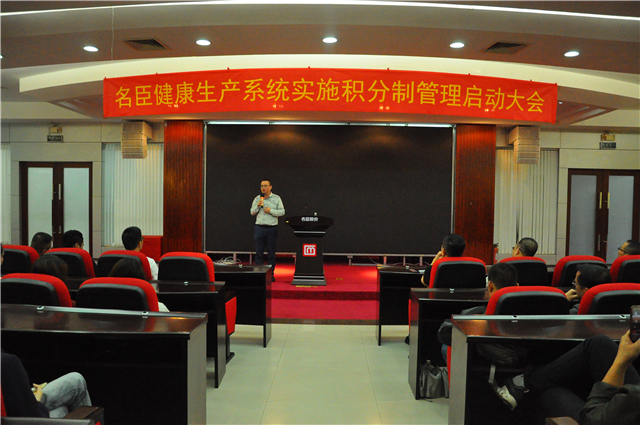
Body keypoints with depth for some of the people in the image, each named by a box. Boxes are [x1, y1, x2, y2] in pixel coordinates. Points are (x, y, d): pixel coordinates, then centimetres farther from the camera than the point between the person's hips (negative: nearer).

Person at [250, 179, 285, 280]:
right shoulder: (257, 198, 11)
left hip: (272, 228, -2)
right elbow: (252, 212, 10)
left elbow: (282, 212, -1)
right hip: (259, 228, 2)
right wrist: (258, 206, -7)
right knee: (259, 252, 1)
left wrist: (271, 211, -12)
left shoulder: (276, 198, 3)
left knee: (271, 252, 2)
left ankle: (271, 274, 10)